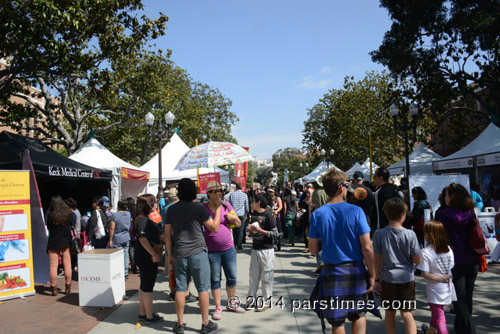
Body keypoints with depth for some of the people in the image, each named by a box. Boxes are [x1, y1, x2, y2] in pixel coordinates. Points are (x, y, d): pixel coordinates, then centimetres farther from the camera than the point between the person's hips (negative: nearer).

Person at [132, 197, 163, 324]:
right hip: (147, 258, -10)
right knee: (148, 287, -2)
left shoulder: (141, 219, 12)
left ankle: (142, 313, 27)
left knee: (144, 285, 17)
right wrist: (154, 254, -24)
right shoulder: (143, 220, -19)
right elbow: (143, 238, -26)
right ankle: (149, 316, 6)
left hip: (143, 257, 10)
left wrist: (160, 237, 29)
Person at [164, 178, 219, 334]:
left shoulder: (171, 210, 4)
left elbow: (167, 234, 7)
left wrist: (170, 254, 15)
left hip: (180, 255, 4)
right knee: (202, 288, 5)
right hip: (198, 253, -3)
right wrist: (218, 209, 7)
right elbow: (214, 228, -4)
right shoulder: (198, 208, -8)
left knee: (180, 289, 9)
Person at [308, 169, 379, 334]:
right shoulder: (355, 211, -11)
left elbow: (313, 249, -2)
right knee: (359, 314, 20)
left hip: (332, 273, 1)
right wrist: (372, 275, -3)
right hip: (356, 271, -1)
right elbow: (367, 248, -13)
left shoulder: (317, 215, -7)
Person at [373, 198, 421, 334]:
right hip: (406, 278, -1)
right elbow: (417, 260, -6)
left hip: (388, 278, 1)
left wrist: (377, 279, 5)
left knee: (390, 313, 16)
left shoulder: (379, 234, -9)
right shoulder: (410, 234, -12)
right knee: (406, 313, 4)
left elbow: (377, 260, -4)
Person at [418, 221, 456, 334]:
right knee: (436, 313, 26)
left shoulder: (426, 252, -18)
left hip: (436, 289, -6)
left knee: (439, 317, 4)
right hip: (448, 288, 6)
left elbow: (425, 274, -20)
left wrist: (442, 279, -14)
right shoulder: (449, 249, -2)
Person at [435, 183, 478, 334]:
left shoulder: (443, 215, -13)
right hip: (472, 262, 5)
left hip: (455, 263, -5)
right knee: (467, 297, 16)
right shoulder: (471, 213, 1)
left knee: (460, 299, 1)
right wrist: (481, 256, 17)